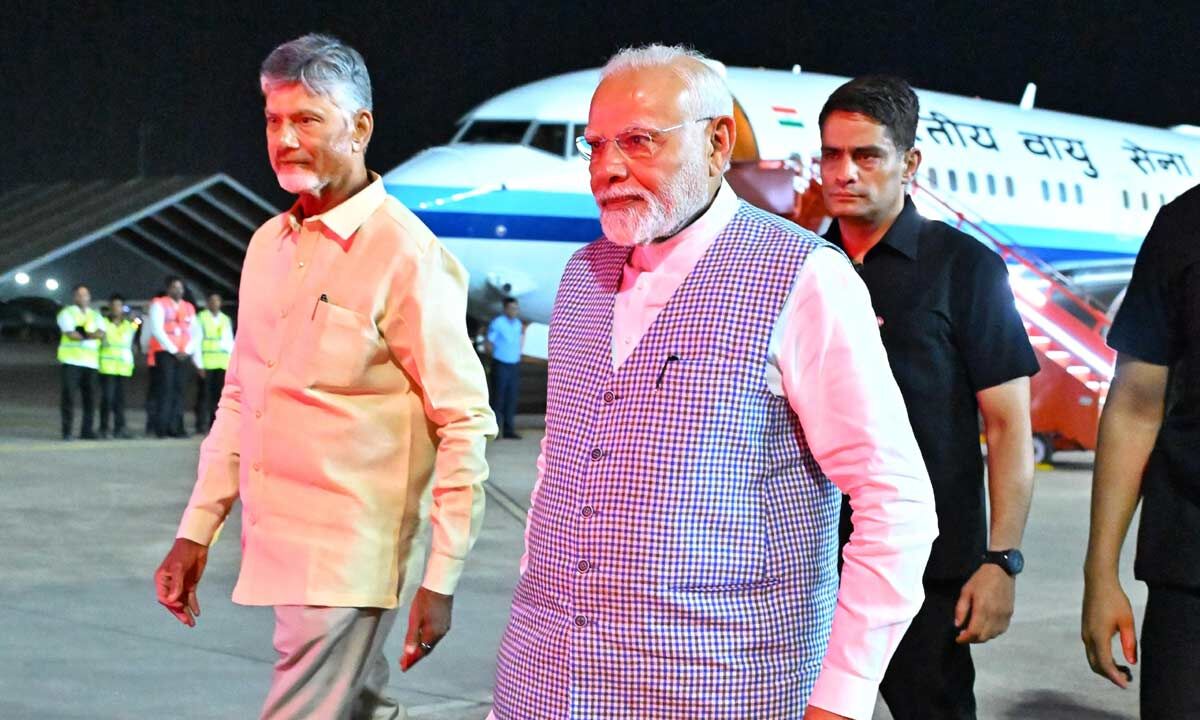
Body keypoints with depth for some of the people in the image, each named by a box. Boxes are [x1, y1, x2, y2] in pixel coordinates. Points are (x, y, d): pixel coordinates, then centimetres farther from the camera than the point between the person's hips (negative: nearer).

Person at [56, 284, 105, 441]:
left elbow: (101, 333, 0)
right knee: (69, 395, -7)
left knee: (90, 397, 0)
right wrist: (92, 335, 0)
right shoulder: (67, 313, 5)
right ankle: (67, 431, -5)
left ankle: (87, 430, 5)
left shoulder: (96, 315, 19)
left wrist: (83, 333, -14)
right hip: (71, 360, -4)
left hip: (90, 361, 4)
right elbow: (71, 334, -11)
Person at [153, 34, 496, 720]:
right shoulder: (269, 244, 11)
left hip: (349, 562, -7)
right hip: (277, 552, 7)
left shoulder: (406, 255, -11)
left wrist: (439, 580, -14)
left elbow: (465, 425, -12)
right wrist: (196, 532, 15)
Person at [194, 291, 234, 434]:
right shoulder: (201, 318, 2)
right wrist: (200, 364, -11)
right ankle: (201, 425, -2)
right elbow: (197, 341, -3)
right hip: (206, 362, -4)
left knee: (219, 395, 2)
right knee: (204, 394, -5)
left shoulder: (226, 319, 17)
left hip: (223, 363, 4)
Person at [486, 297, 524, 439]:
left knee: (512, 399, 4)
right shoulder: (497, 323, -5)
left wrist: (523, 333, 6)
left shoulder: (518, 324, 11)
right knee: (498, 398, -6)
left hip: (514, 365, 5)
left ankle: (509, 429, 9)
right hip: (500, 365, -5)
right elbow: (489, 345, -3)